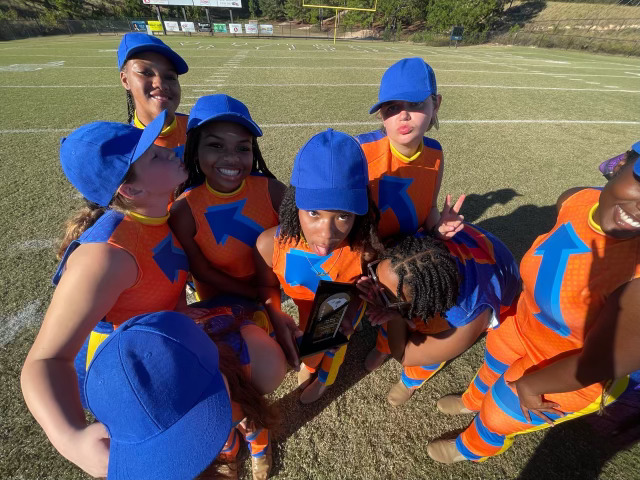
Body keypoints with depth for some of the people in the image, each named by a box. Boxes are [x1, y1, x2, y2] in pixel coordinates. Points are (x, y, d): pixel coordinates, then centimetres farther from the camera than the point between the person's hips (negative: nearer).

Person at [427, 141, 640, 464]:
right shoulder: (576, 200, -21)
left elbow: (599, 363, -29)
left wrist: (528, 385, -13)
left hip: (568, 377, -4)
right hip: (523, 328, 5)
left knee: (498, 417, 21)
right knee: (493, 367, 33)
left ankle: (470, 448, 58)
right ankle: (473, 401, 69)